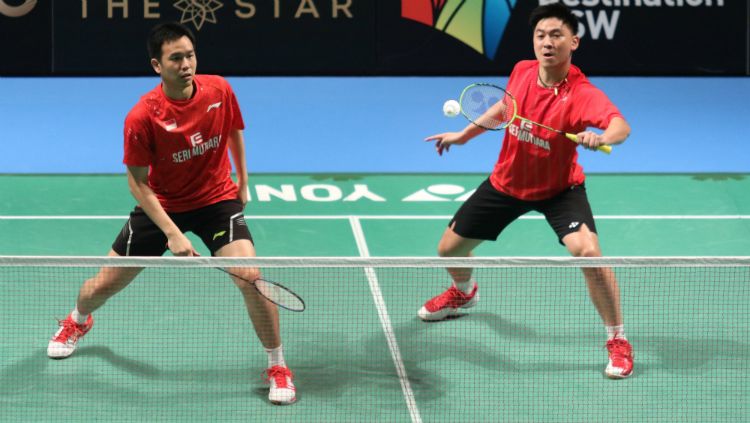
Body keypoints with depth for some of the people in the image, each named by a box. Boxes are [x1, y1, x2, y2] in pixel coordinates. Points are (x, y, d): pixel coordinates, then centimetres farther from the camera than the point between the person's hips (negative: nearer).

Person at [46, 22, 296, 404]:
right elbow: (138, 183, -16)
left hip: (217, 199, 1)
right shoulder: (142, 117, -24)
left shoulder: (219, 90, -15)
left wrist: (242, 180, 14)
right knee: (105, 285, 8)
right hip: (162, 205, -1)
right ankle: (77, 321, 47)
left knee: (250, 277, -21)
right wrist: (172, 234, -23)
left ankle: (277, 367, -2)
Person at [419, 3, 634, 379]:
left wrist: (602, 137, -70)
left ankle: (617, 341, -9)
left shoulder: (581, 94, -30)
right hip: (506, 181, 5)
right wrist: (465, 134, 15)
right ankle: (463, 292, 52)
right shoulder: (522, 72, -14)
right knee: (449, 248, 13)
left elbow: (621, 126, -49)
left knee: (587, 251, -29)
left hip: (559, 188, -5)